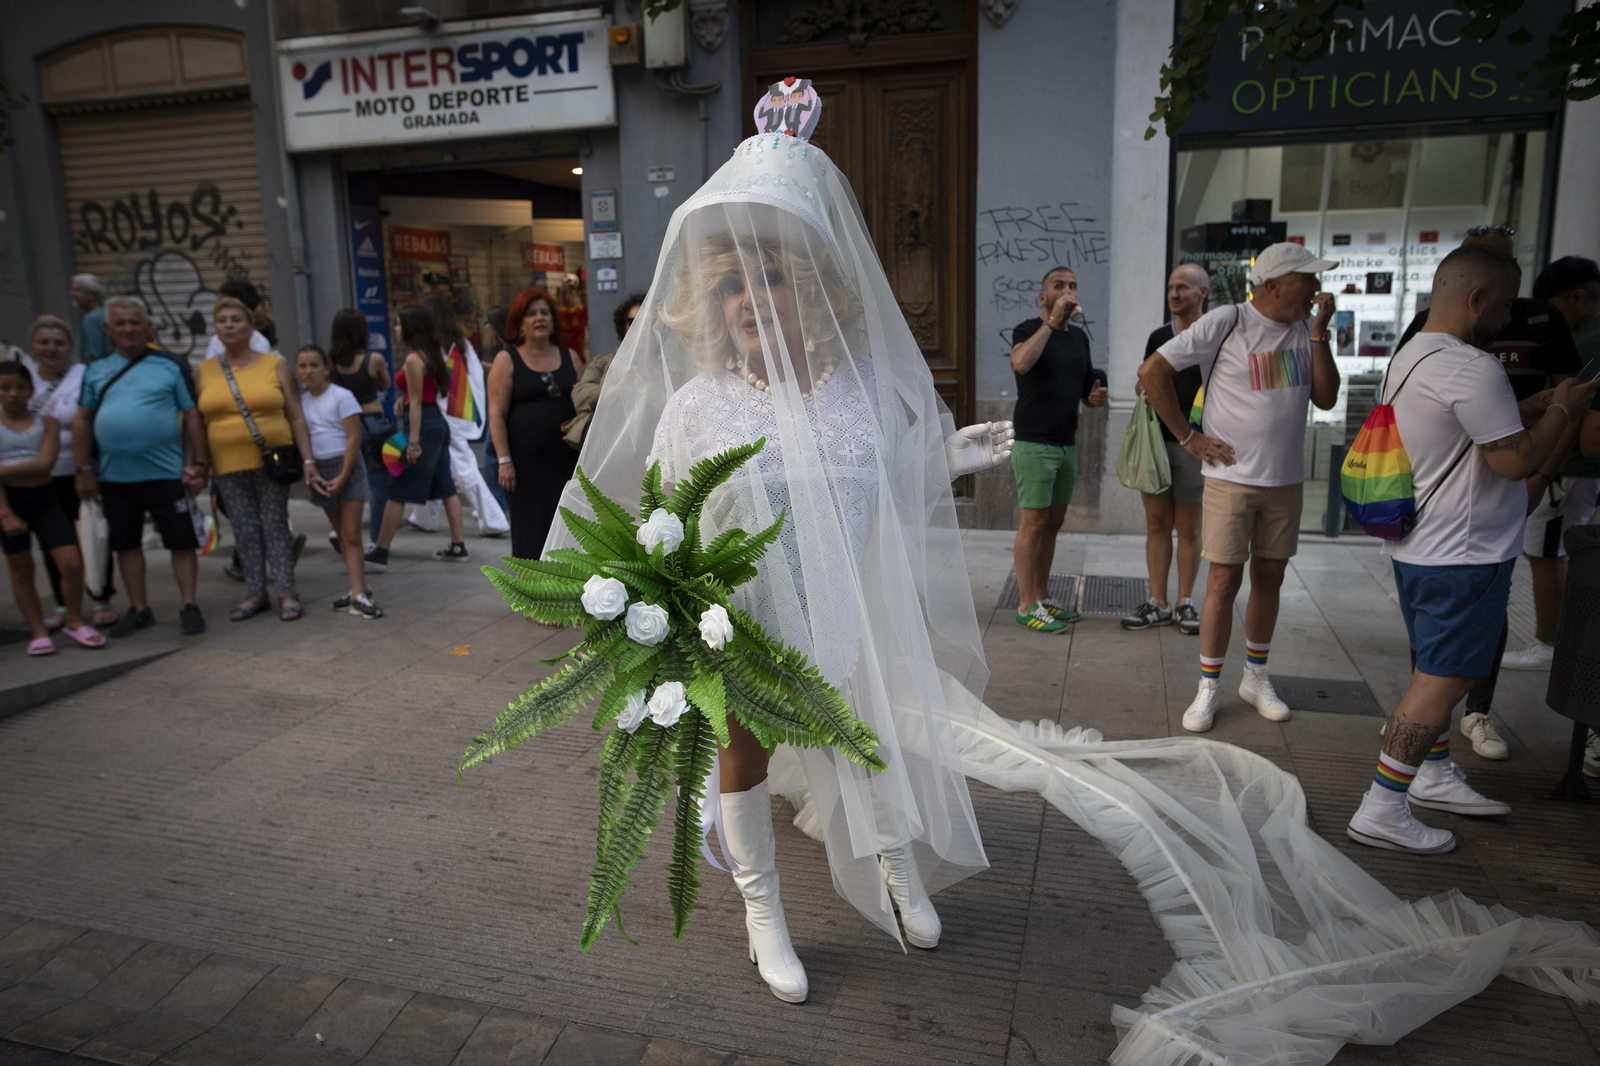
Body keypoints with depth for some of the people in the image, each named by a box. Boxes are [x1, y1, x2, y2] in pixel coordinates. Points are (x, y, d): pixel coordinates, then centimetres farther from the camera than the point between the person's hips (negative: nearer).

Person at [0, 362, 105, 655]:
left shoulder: (47, 423, 3)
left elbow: (45, 464, -12)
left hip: (44, 498, 1)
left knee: (72, 562, -7)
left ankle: (73, 620, 14)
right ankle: (38, 632, 16)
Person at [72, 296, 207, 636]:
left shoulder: (168, 367, 2)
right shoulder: (96, 371, 9)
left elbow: (191, 417, 1)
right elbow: (82, 421, 11)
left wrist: (198, 463, -4)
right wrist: (84, 469, 6)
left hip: (164, 472, -3)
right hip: (114, 477, 4)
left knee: (180, 540, -3)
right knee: (126, 543, 11)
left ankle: (188, 605, 7)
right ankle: (139, 609, 22)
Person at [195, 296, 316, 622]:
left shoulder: (275, 364, 3)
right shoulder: (205, 371, 8)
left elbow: (296, 417, 2)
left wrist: (307, 459, -4)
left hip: (272, 461, -2)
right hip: (229, 466, 2)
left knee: (275, 525, -1)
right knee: (245, 531, 5)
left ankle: (287, 592, 5)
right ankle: (255, 594, 14)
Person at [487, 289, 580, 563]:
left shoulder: (569, 357, 13)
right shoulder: (507, 360, 1)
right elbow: (496, 414, -5)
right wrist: (504, 460, -13)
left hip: (567, 458, 4)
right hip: (527, 463, -4)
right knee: (530, 526, -1)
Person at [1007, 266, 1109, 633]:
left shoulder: (1079, 336, 14)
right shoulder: (1028, 330, -6)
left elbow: (1086, 388, 23)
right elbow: (1022, 362, -30)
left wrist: (1095, 398, 0)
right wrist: (1052, 320, -24)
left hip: (1067, 444, 7)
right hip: (1034, 444, -7)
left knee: (1053, 523, 11)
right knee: (1034, 524, -5)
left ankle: (1042, 598, 21)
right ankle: (1026, 606, 1)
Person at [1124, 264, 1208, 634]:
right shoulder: (1158, 337, 11)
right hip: (1155, 440, 4)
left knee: (1188, 527, 5)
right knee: (1157, 523, 7)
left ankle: (1184, 602, 16)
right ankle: (1157, 603, 14)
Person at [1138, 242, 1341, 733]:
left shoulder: (1306, 331, 6)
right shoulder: (1224, 323, -10)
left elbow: (1326, 399, -1)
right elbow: (1151, 371, -11)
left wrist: (1319, 332, -8)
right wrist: (1188, 437, -10)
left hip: (1286, 480, 5)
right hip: (1231, 476, -5)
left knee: (1269, 578, 13)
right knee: (1224, 581, -3)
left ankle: (1256, 678, 29)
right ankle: (1208, 688, 10)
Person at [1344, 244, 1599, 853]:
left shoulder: (1409, 358, 11)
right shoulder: (1470, 369, -21)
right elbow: (1517, 460, -19)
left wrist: (1533, 406, 14)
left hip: (1417, 548, 10)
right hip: (1462, 557, -10)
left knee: (1436, 671, 22)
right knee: (1442, 681, -4)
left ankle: (1435, 775, 36)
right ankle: (1381, 811, 0)